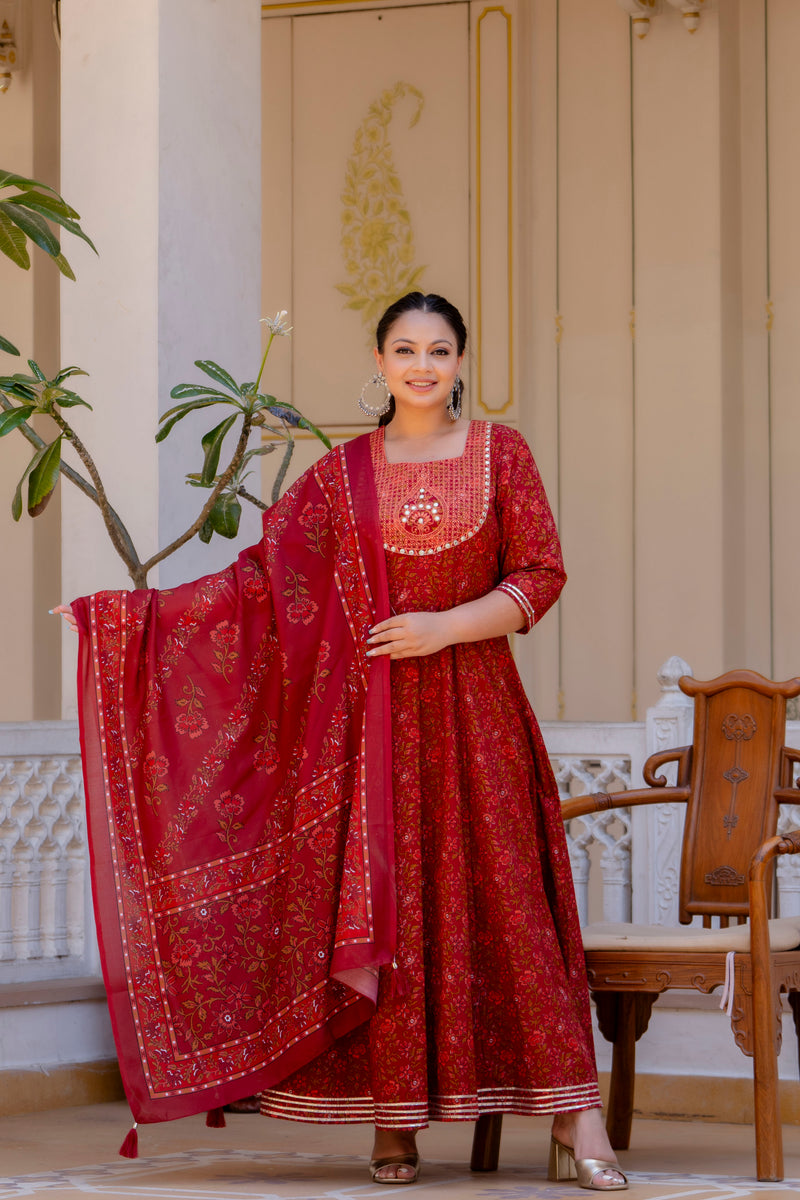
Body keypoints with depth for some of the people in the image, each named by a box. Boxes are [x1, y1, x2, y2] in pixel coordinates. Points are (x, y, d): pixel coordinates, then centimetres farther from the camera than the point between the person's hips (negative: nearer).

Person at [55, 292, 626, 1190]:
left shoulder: (502, 455, 5)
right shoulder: (343, 474, 8)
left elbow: (541, 575, 0)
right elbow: (265, 573, 5)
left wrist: (446, 627, -13)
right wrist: (116, 612, 0)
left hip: (477, 708, -1)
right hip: (378, 715, 1)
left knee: (507, 899, -6)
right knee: (381, 906, -2)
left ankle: (575, 1128, -7)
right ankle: (395, 1121, 4)